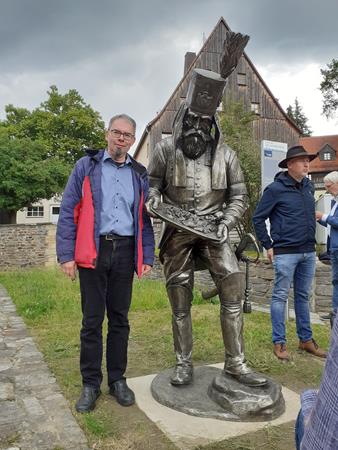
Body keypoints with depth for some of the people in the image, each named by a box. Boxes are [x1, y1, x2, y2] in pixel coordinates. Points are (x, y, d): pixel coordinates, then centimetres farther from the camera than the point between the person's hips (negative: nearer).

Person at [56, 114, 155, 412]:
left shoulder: (140, 174, 12)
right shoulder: (86, 166, 4)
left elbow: (145, 219, 12)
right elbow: (68, 212, -1)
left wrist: (147, 258, 5)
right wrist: (66, 254, -8)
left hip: (125, 252, 3)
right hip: (93, 251, -2)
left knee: (119, 318, 10)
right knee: (92, 320, 4)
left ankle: (117, 379, 24)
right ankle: (91, 383, 19)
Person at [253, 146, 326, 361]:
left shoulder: (309, 186, 10)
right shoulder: (276, 189, -9)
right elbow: (258, 218, -6)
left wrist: (311, 241, 15)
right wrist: (268, 246, -7)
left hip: (308, 252, 6)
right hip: (285, 252, -6)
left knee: (303, 296, 15)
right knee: (281, 296, 2)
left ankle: (306, 339, 27)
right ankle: (279, 343, 12)